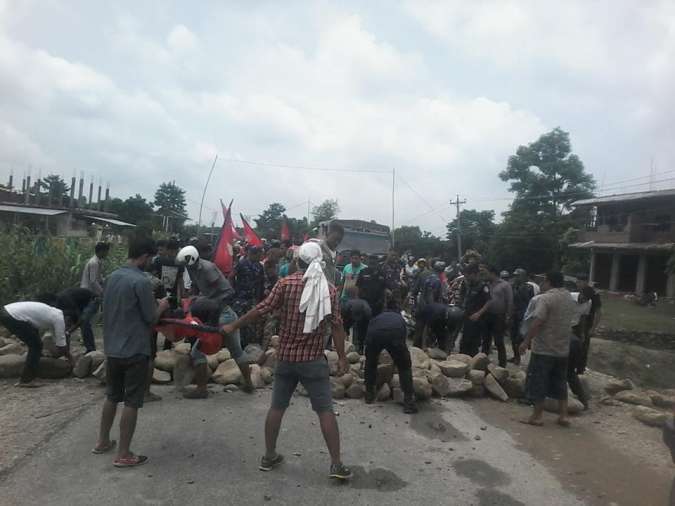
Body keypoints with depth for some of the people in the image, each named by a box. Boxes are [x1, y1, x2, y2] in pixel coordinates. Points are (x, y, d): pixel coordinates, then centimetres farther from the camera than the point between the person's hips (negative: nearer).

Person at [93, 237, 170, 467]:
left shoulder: (112, 277, 6)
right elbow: (150, 318, -15)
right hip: (135, 350, -8)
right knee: (131, 402, 2)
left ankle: (102, 441, 35)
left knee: (112, 396, 22)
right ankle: (123, 455, 9)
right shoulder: (141, 281, -19)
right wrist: (161, 307, 5)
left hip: (112, 348, 8)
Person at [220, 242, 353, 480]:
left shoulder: (286, 283, -5)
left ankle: (269, 456, 25)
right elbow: (336, 326, -5)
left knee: (277, 407, 14)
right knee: (325, 410, 3)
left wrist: (234, 326, 4)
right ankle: (336, 464, 4)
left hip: (286, 356, 2)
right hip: (313, 358, -1)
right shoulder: (329, 289, -4)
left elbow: (261, 309, -7)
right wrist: (342, 357, 2)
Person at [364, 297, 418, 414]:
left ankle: (369, 396, 35)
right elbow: (403, 340, 51)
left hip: (374, 334, 1)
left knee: (370, 363, 28)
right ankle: (409, 403, 11)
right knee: (404, 367, 17)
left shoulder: (377, 317, 42)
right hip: (394, 334, -1)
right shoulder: (400, 319, 41)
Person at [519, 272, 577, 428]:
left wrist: (526, 341, -18)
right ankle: (564, 415, 17)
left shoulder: (546, 298, -17)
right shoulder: (569, 298, 9)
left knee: (538, 382, 2)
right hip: (563, 349, 8)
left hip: (544, 349, -8)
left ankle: (537, 416, 6)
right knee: (560, 382, 16)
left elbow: (536, 323, -23)